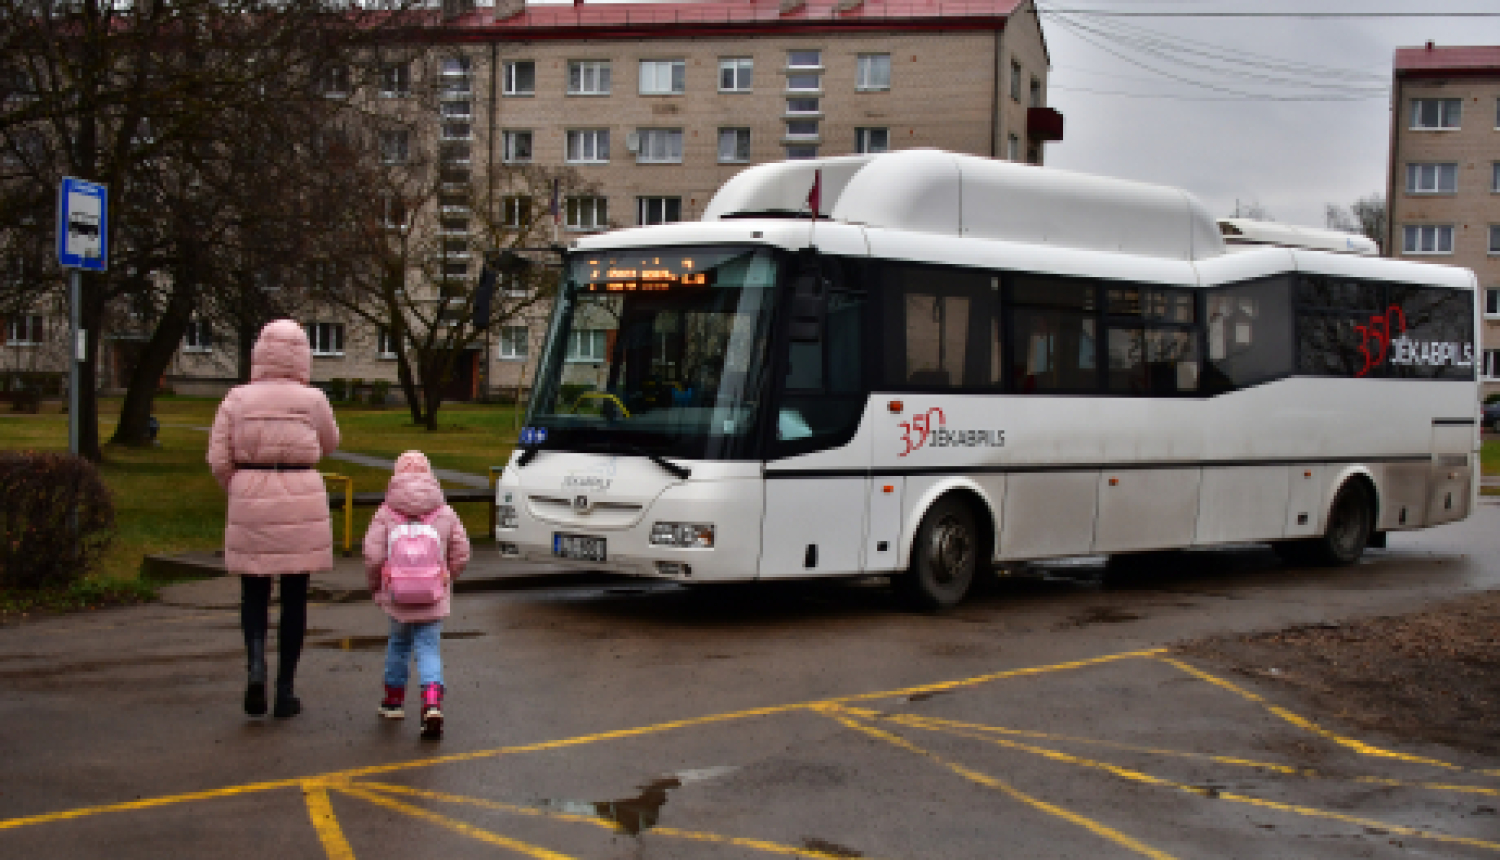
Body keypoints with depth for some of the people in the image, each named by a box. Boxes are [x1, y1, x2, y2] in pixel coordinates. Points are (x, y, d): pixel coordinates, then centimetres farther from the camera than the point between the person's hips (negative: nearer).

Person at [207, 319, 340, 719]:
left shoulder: (237, 400, -1)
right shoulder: (312, 400, -4)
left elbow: (219, 460, -2)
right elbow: (329, 444, 14)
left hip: (251, 505, 1)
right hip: (301, 503, -1)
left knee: (254, 592, 14)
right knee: (294, 595, 8)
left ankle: (256, 666, -9)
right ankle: (285, 690, 10)